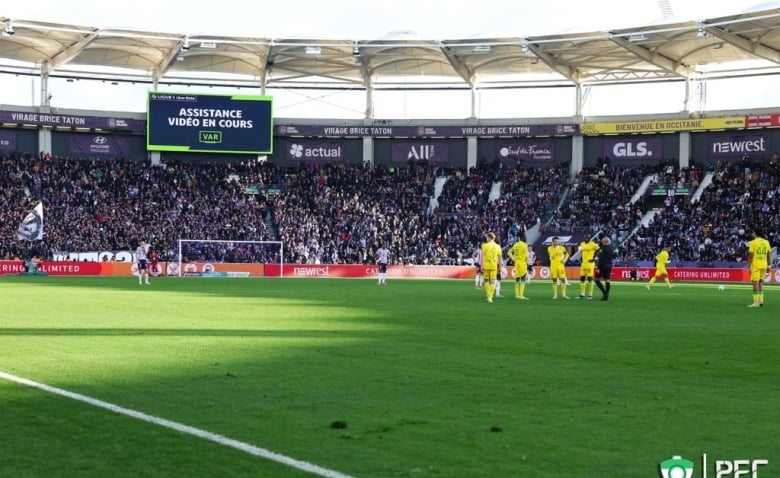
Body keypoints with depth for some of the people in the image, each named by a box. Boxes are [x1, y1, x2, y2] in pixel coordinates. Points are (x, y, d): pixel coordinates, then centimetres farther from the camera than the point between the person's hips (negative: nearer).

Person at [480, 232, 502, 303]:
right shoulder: (498, 246, 7)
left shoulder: (485, 245, -2)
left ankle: (488, 296, 10)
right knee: (492, 282, 2)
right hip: (494, 266, 1)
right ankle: (490, 297, -3)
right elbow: (500, 258, 8)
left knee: (486, 280, 12)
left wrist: (482, 265, -6)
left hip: (486, 266, -1)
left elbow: (482, 256, -7)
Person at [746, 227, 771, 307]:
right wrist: (768, 266, 16)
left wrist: (749, 267, -7)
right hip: (763, 265, 5)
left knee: (755, 283, -3)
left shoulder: (753, 242, -8)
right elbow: (768, 255, 9)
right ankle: (761, 300, 12)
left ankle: (756, 302, -5)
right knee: (760, 282, 15)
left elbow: (750, 256, -10)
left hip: (755, 265, -5)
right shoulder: (766, 242, 7)